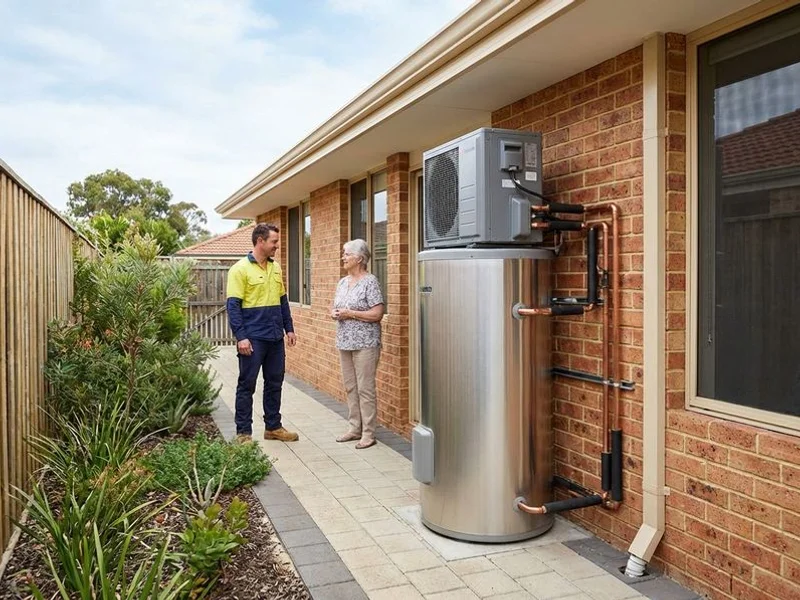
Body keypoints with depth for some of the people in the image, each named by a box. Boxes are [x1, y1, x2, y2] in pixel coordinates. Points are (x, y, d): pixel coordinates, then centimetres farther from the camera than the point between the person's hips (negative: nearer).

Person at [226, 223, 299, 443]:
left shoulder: (275, 268, 11)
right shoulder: (240, 269, -10)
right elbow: (233, 306, -13)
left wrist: (289, 328, 13)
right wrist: (241, 337, -18)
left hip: (275, 338, 7)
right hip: (253, 339, -7)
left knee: (275, 383, 14)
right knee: (247, 385, 3)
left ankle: (273, 427, 26)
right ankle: (243, 432, 13)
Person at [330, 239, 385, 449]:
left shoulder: (370, 281, -10)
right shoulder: (343, 282, 13)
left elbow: (377, 314, -16)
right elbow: (335, 308, 22)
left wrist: (350, 314, -16)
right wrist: (334, 313, -1)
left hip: (365, 344, -8)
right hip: (345, 343, 8)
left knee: (365, 389, -2)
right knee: (350, 387, 13)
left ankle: (368, 433, 6)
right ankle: (355, 428, 24)